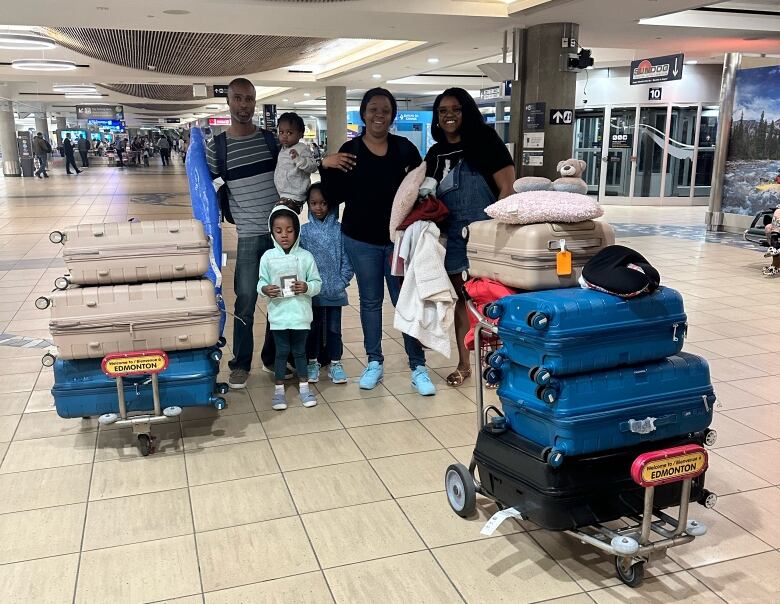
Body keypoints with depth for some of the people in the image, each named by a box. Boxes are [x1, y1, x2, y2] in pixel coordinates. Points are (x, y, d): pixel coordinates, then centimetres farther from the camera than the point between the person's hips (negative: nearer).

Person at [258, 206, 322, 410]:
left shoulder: (306, 257, -4)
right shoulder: (268, 257, -2)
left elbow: (317, 283, -1)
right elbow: (261, 282, 2)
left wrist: (307, 287, -21)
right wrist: (265, 289, -20)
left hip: (300, 314, 0)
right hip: (278, 314, 0)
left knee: (299, 351, 12)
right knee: (282, 351, 9)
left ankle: (304, 386, 27)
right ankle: (279, 389, 22)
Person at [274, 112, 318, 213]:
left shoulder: (302, 149, -14)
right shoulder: (283, 149, 14)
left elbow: (313, 166, -24)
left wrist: (298, 159, -38)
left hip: (293, 197, -10)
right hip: (283, 195, 10)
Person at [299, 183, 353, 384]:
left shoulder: (339, 230, -4)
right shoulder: (305, 231, -2)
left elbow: (347, 260, -3)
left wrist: (342, 282, -11)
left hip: (334, 291, 0)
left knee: (334, 327, 10)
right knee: (313, 327, 12)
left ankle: (335, 363, 21)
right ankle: (313, 362, 25)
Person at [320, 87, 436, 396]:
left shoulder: (405, 148, 0)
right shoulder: (349, 150, 0)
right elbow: (335, 197, -1)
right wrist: (327, 168, -16)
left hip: (400, 237, 0)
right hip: (361, 239, 1)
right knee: (370, 300, 12)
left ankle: (418, 367, 10)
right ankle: (374, 362, 25)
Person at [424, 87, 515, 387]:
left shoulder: (485, 141, -5)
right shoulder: (435, 154, 11)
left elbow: (507, 189, -10)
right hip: (452, 237, 5)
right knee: (460, 299, 12)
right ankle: (463, 363, 23)